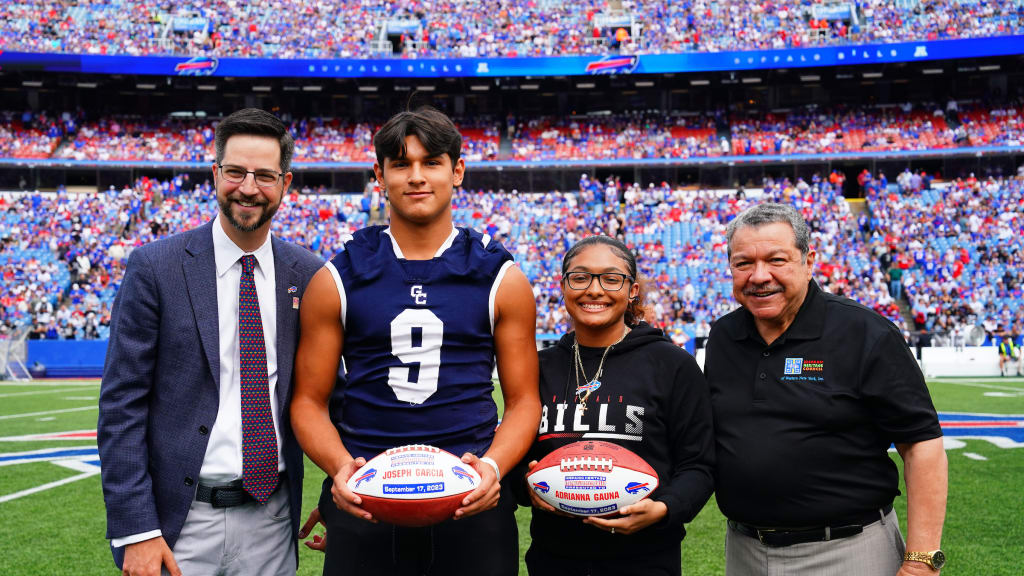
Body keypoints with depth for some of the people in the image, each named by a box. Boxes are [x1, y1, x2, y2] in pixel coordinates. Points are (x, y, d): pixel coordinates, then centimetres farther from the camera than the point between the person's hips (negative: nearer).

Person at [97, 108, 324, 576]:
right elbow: (121, 405, -7)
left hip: (272, 521, 2)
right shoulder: (155, 267, -6)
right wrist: (135, 529, -12)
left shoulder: (308, 274, 1)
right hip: (181, 520, -2)